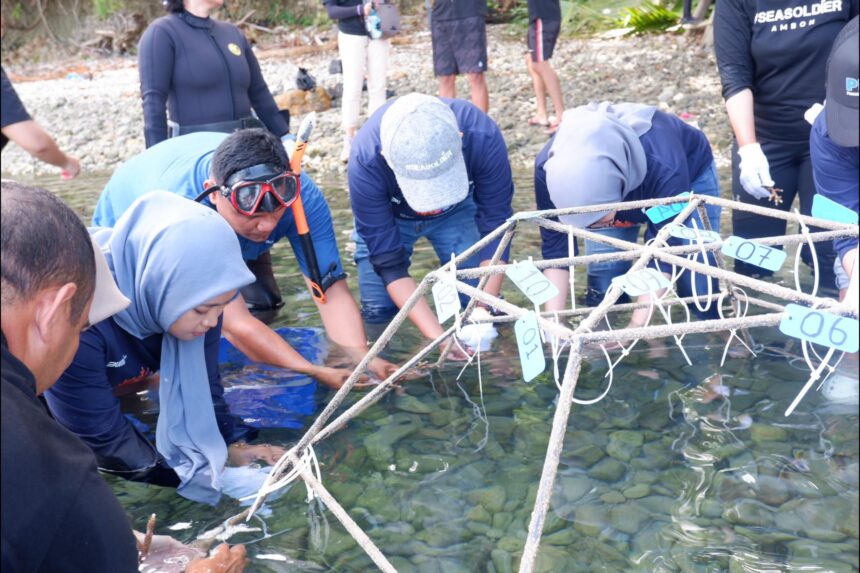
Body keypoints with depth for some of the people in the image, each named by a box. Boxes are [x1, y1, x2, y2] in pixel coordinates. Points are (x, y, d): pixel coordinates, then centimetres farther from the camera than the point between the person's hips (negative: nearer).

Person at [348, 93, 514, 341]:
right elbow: (388, 261, -32)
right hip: (387, 217, 0)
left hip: (457, 210, 1)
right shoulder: (365, 162, -40)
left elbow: (496, 229, -25)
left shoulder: (483, 137, -37)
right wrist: (439, 336, -39)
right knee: (379, 310, -10)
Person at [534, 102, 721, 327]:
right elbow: (555, 249, -26)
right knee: (603, 290, -10)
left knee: (697, 291, -8)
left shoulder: (664, 168, -47)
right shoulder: (549, 167, -38)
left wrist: (635, 328, -40)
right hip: (607, 186, 3)